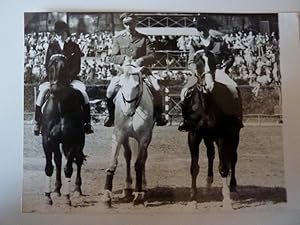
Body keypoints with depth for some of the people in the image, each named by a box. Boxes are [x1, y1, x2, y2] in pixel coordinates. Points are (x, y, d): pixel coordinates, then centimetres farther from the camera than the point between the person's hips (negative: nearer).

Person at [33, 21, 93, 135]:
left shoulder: (74, 47, 3)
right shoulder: (52, 47, 6)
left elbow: (76, 67, 0)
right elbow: (47, 65, 4)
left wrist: (68, 78, -17)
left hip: (71, 77, 0)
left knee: (83, 93, -26)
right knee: (42, 93, -26)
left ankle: (87, 123, -15)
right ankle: (37, 122, -13)